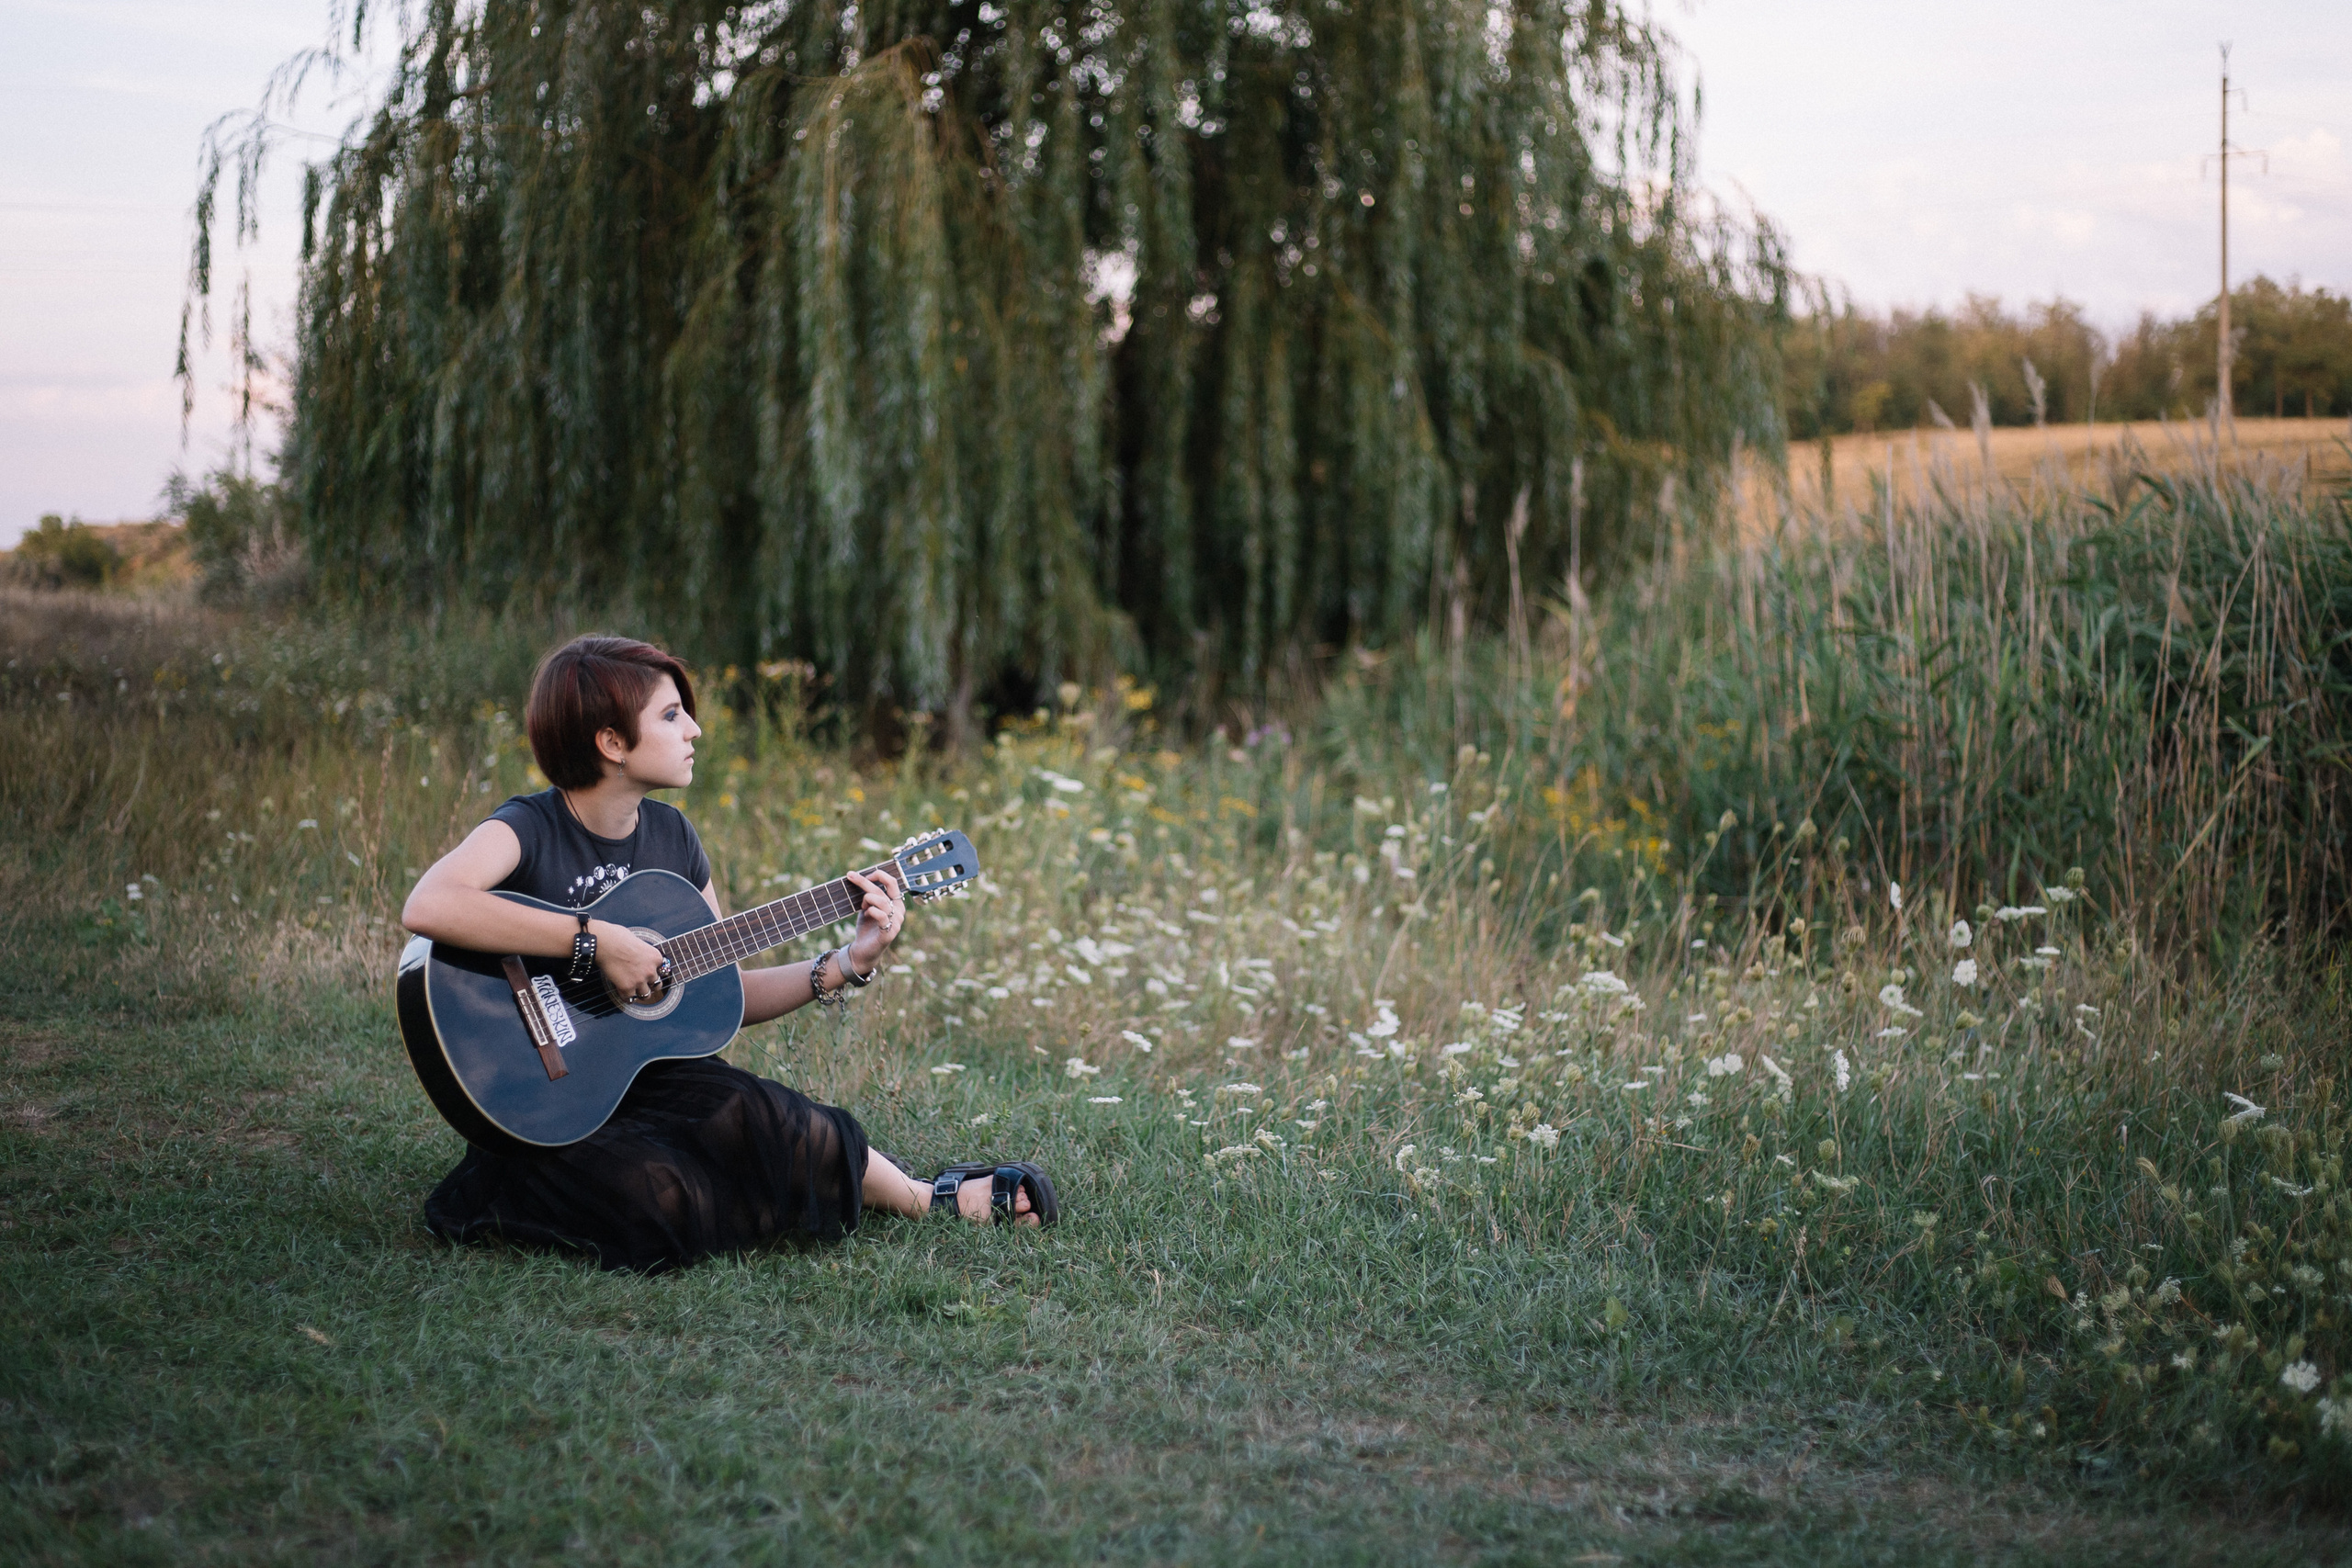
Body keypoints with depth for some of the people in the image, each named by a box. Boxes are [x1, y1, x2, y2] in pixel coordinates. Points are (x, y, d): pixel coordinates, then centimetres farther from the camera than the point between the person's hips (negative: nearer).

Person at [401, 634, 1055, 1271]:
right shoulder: (529, 830, -14)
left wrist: (850, 962, 0)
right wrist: (597, 940, -32)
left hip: (653, 1076, 5)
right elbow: (426, 907, -37)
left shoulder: (671, 836, 6)